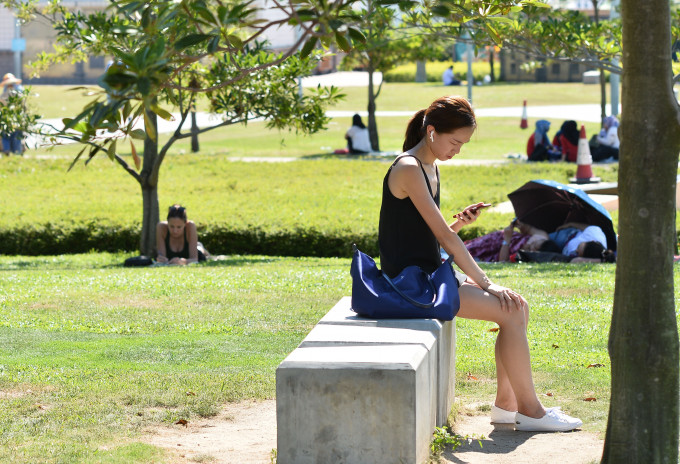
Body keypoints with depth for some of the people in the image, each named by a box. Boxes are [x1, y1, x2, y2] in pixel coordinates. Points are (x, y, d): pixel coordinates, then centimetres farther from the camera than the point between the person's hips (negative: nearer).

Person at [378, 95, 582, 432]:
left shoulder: (429, 168, 14)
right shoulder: (408, 169, -17)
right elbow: (443, 236, -19)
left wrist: (459, 223, -4)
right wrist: (486, 284, -16)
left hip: (432, 273, 10)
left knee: (518, 306, 2)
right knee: (510, 312, -15)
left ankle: (506, 403, 6)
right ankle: (529, 410, -7)